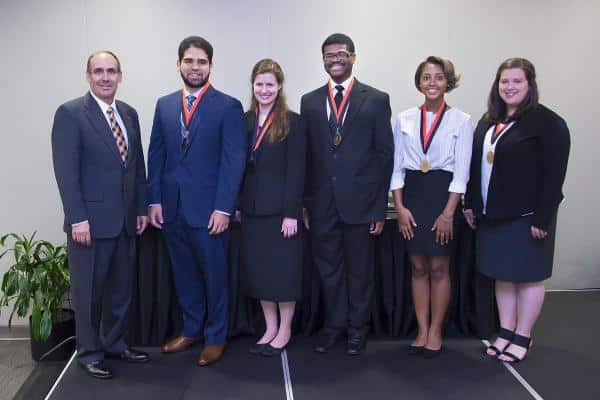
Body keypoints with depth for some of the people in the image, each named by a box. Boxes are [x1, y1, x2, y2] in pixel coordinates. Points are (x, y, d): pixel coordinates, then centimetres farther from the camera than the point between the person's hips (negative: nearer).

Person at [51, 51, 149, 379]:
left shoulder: (129, 114, 11)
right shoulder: (70, 113, -8)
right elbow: (66, 171, -13)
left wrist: (141, 208, 10)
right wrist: (78, 218, -18)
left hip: (125, 219, 6)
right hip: (90, 219, -6)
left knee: (121, 288, 15)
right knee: (88, 290, 6)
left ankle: (114, 343, 31)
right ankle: (89, 352, 21)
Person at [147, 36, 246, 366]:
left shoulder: (228, 107, -5)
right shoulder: (164, 105, 10)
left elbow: (234, 161, -9)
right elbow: (156, 156, 10)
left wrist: (223, 208, -14)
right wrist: (154, 200, 3)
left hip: (208, 209, -4)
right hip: (171, 207, 5)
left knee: (214, 274, 7)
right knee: (183, 274, 15)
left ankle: (215, 336, 23)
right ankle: (191, 329, 31)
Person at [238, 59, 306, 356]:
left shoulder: (292, 122, -6)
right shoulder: (244, 121, 8)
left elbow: (296, 171, -9)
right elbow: (240, 166, 10)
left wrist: (291, 213, -14)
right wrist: (237, 205, 6)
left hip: (280, 207, -5)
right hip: (251, 207, 5)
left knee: (283, 269, 4)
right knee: (258, 270, 10)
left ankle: (284, 331, 18)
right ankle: (270, 329, 24)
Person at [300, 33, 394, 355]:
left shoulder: (376, 100, 1)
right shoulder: (309, 101, 8)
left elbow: (385, 156, -1)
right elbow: (306, 156, 8)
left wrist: (380, 208, -5)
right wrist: (304, 203, 4)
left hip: (360, 201, -2)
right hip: (322, 203, 2)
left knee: (359, 269, 10)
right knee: (328, 267, 12)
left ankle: (357, 328, 27)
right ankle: (334, 325, 29)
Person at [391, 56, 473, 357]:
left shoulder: (461, 121, -1)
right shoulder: (404, 119, 6)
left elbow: (461, 172, -5)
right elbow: (397, 167, 5)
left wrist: (448, 213, -12)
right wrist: (400, 207, -4)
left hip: (443, 195, -2)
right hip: (411, 196, 3)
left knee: (439, 268, 4)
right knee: (417, 267, 8)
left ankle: (435, 332, 17)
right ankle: (422, 331, 18)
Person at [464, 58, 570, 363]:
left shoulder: (548, 123, -10)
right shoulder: (488, 122, 11)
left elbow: (554, 175, -14)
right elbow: (476, 165, 14)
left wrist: (542, 218, -17)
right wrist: (470, 203, 10)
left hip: (527, 216, -6)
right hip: (492, 216, 7)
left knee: (527, 276, 6)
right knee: (502, 275, 14)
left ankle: (522, 338, 19)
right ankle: (506, 332, 26)